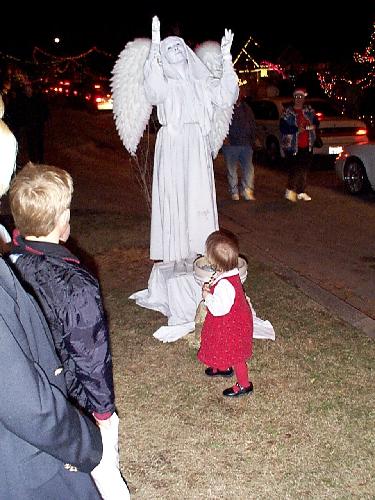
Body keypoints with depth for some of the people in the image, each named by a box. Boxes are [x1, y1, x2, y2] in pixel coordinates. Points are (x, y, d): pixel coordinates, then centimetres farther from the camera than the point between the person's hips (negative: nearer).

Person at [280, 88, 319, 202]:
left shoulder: (309, 110, 12)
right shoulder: (288, 112, -2)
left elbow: (316, 123, 10)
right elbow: (283, 127, -11)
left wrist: (305, 127, -9)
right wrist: (297, 129, -19)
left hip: (307, 146, 5)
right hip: (292, 146, -5)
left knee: (304, 169, 9)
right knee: (294, 169, -11)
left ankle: (301, 192, 18)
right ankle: (290, 190, -1)